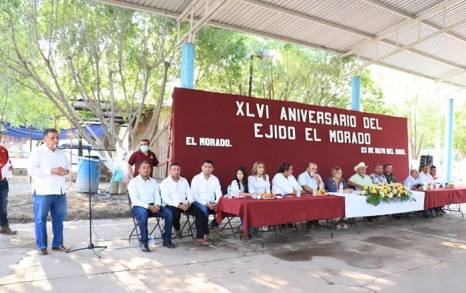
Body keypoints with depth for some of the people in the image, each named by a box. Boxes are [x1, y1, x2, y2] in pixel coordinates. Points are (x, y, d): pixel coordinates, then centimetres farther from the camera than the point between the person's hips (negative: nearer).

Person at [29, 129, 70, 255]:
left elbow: (68, 166, 18)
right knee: (40, 219, 4)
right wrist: (51, 171, -24)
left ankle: (57, 244, 22)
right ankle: (42, 246, 14)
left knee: (59, 218, 11)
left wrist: (65, 171, -6)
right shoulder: (37, 152, -7)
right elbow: (32, 170, -16)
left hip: (60, 191, 6)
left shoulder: (61, 153, 12)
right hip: (43, 192, -6)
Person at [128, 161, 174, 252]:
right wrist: (148, 206, -23)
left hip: (153, 206, 5)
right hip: (139, 206, -5)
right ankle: (143, 242, -26)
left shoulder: (153, 181, 15)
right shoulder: (133, 182, -1)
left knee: (168, 213, -18)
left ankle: (166, 239, -7)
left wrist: (157, 205, -13)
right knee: (143, 214, -39)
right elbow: (134, 200, -12)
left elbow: (157, 196, 10)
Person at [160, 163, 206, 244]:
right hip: (171, 205, -4)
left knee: (200, 212, -18)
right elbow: (165, 199, -13)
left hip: (184, 204, 4)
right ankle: (177, 228, -2)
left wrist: (188, 203, -14)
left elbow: (190, 194, 10)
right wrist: (179, 205, -24)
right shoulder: (165, 183, -1)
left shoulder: (184, 181, 14)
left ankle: (200, 237, -16)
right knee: (175, 213, -36)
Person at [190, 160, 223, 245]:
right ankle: (205, 235, -23)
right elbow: (194, 195, -11)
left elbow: (219, 194, 4)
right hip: (199, 203, -4)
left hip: (212, 203, 4)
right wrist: (206, 203, -21)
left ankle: (214, 224, 5)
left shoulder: (215, 179, 9)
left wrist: (216, 203, -17)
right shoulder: (196, 178, -4)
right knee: (204, 210, -36)